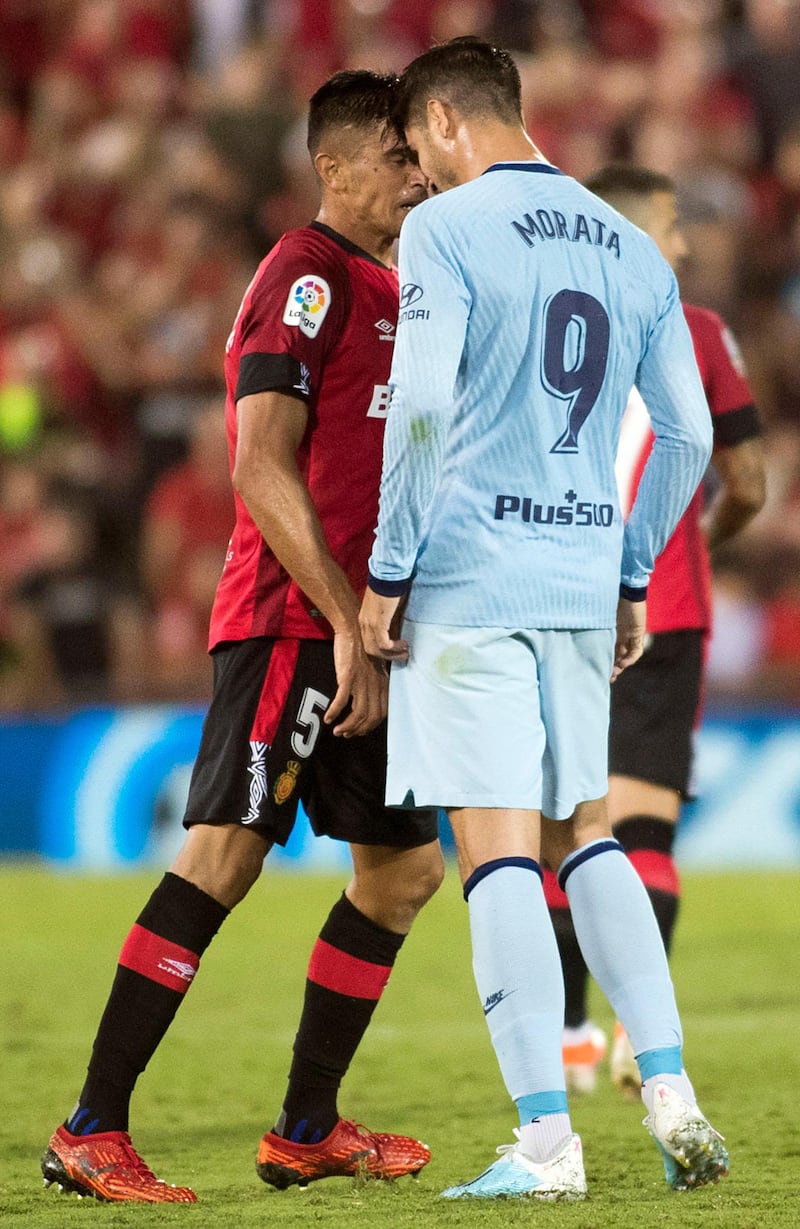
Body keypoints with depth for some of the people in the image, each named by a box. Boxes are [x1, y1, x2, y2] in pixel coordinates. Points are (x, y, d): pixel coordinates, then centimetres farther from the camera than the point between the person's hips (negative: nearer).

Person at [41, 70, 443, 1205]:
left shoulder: (388, 290, 20)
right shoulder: (307, 275, -9)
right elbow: (263, 471, -17)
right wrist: (347, 624, -21)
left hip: (359, 632, 10)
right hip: (290, 619, -10)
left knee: (406, 865, 11)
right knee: (225, 855, -15)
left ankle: (307, 1131, 20)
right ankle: (91, 1134, -15)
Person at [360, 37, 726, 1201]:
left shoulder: (445, 230, -5)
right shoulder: (631, 248, 13)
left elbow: (422, 410, -15)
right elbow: (689, 434, 13)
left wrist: (387, 573, -9)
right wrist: (633, 578, 20)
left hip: (470, 580, -6)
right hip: (584, 582, 6)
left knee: (497, 847, -6)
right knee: (585, 834, 16)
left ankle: (547, 1140, -9)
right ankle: (670, 1095, 5)